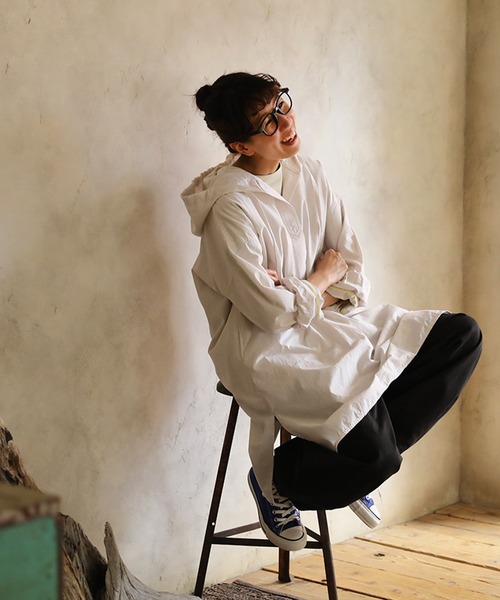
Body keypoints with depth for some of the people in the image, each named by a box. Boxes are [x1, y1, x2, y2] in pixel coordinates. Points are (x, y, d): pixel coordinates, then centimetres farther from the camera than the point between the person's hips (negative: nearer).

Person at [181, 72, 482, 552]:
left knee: (460, 334, -6)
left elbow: (353, 267, 7)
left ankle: (366, 459, 0)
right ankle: (277, 479, 6)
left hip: (329, 323, 8)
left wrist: (308, 295, -12)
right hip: (267, 350, -8)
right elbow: (273, 313, -18)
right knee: (376, 452, -26)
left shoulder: (308, 175, 6)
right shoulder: (230, 207, -16)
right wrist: (322, 278, -1)